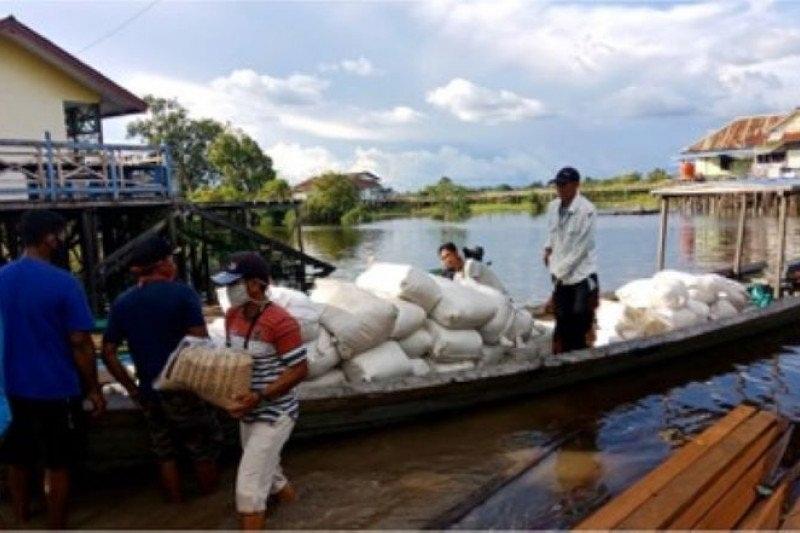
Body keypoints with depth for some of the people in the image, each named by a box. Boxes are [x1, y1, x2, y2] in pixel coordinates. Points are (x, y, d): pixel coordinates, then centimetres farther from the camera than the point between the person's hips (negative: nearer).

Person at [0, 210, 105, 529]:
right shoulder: (63, 282, -18)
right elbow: (80, 343, -17)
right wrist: (93, 389, -7)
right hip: (57, 389, -6)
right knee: (58, 465, 9)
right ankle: (55, 526, 20)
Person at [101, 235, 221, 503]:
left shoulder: (122, 302, 3)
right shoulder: (182, 293, -13)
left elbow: (108, 352, 4)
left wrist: (131, 387, 9)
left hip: (149, 392, 5)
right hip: (184, 388, -5)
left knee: (166, 455, 19)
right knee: (204, 450, 12)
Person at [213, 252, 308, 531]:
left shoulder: (281, 322, -25)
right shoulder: (232, 315, 0)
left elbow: (300, 370, -21)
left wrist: (260, 396, -29)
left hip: (274, 414, -8)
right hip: (250, 412, 8)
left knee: (248, 486, -5)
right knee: (264, 469, 28)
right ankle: (285, 494, 56)